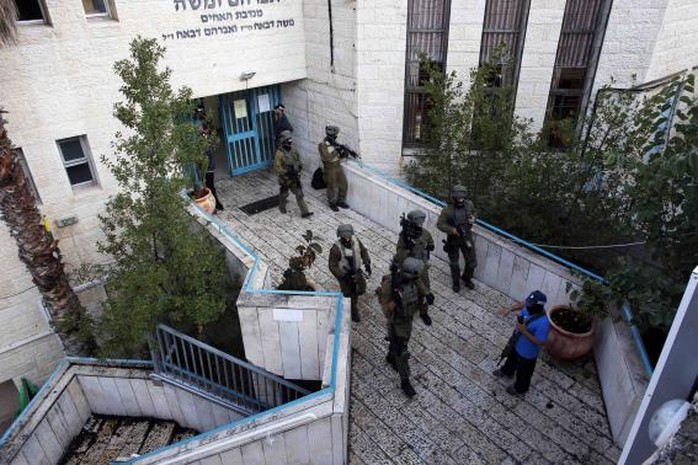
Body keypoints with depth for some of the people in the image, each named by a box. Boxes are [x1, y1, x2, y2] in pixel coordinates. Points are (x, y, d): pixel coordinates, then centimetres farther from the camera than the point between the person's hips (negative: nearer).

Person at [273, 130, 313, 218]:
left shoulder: (293, 150, -4)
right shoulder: (279, 153, -22)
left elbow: (298, 160, 14)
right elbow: (277, 167, -21)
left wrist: (299, 166, -5)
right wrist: (287, 172, -27)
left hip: (295, 178, 4)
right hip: (285, 178, -4)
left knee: (299, 194, 2)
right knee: (284, 194, 18)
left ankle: (304, 212, 4)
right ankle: (282, 207, 45)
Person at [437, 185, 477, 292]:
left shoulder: (469, 205, -9)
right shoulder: (447, 210, -20)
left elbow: (473, 213, 12)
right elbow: (440, 224, -14)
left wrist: (473, 219, -10)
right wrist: (452, 229, -27)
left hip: (467, 238, 3)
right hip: (453, 239, -3)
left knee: (472, 262, 10)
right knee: (454, 263, 15)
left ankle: (467, 278, 40)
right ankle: (456, 282, 39)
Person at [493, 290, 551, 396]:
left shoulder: (543, 323, -42)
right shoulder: (530, 308, -21)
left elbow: (541, 343, -32)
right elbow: (521, 304, 3)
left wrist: (524, 331, -37)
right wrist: (510, 309, -13)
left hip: (527, 352, -7)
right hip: (516, 343, 7)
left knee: (523, 371, 23)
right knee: (512, 357, 35)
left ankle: (520, 388, 52)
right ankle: (507, 371, 66)